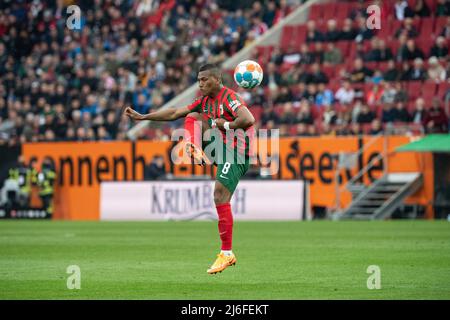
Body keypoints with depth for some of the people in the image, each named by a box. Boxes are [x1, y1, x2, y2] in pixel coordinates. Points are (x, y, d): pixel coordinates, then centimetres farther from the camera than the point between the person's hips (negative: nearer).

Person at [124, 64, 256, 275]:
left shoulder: (228, 97, -15)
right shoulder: (205, 101, 12)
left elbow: (249, 119, -31)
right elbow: (174, 113, 16)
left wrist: (225, 125, -18)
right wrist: (142, 117, 14)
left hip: (235, 153, -9)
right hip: (220, 146, 9)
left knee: (220, 197, -17)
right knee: (193, 116, 6)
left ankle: (227, 254, -12)